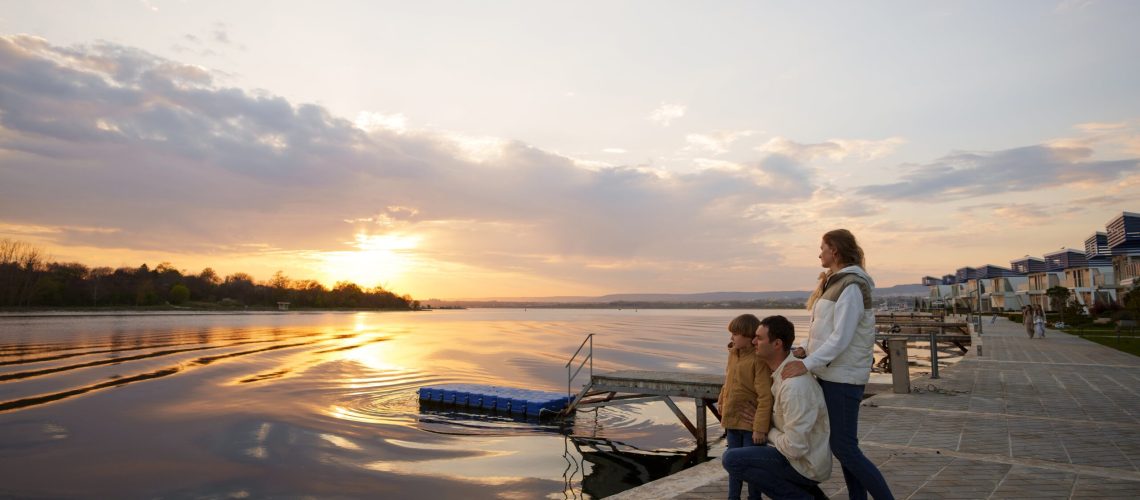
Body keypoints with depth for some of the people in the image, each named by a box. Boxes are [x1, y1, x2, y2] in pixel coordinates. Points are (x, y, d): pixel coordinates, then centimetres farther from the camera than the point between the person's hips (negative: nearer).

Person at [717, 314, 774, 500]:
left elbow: (765, 396, -21)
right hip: (732, 421, 7)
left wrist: (760, 427, -22)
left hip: (751, 424, -7)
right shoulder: (733, 355, 5)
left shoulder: (760, 359, -19)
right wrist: (722, 402, 12)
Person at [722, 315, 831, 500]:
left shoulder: (794, 386, -30)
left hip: (805, 465, -9)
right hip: (804, 456, 9)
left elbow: (795, 448, -29)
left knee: (732, 459, -15)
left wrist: (770, 433, -9)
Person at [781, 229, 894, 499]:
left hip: (843, 377, -9)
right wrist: (806, 350, -1)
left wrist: (807, 364, -27)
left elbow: (842, 338, -23)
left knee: (843, 448, -4)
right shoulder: (835, 284, 12)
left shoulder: (851, 287, -16)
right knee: (845, 445, 14)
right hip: (831, 374, 9)